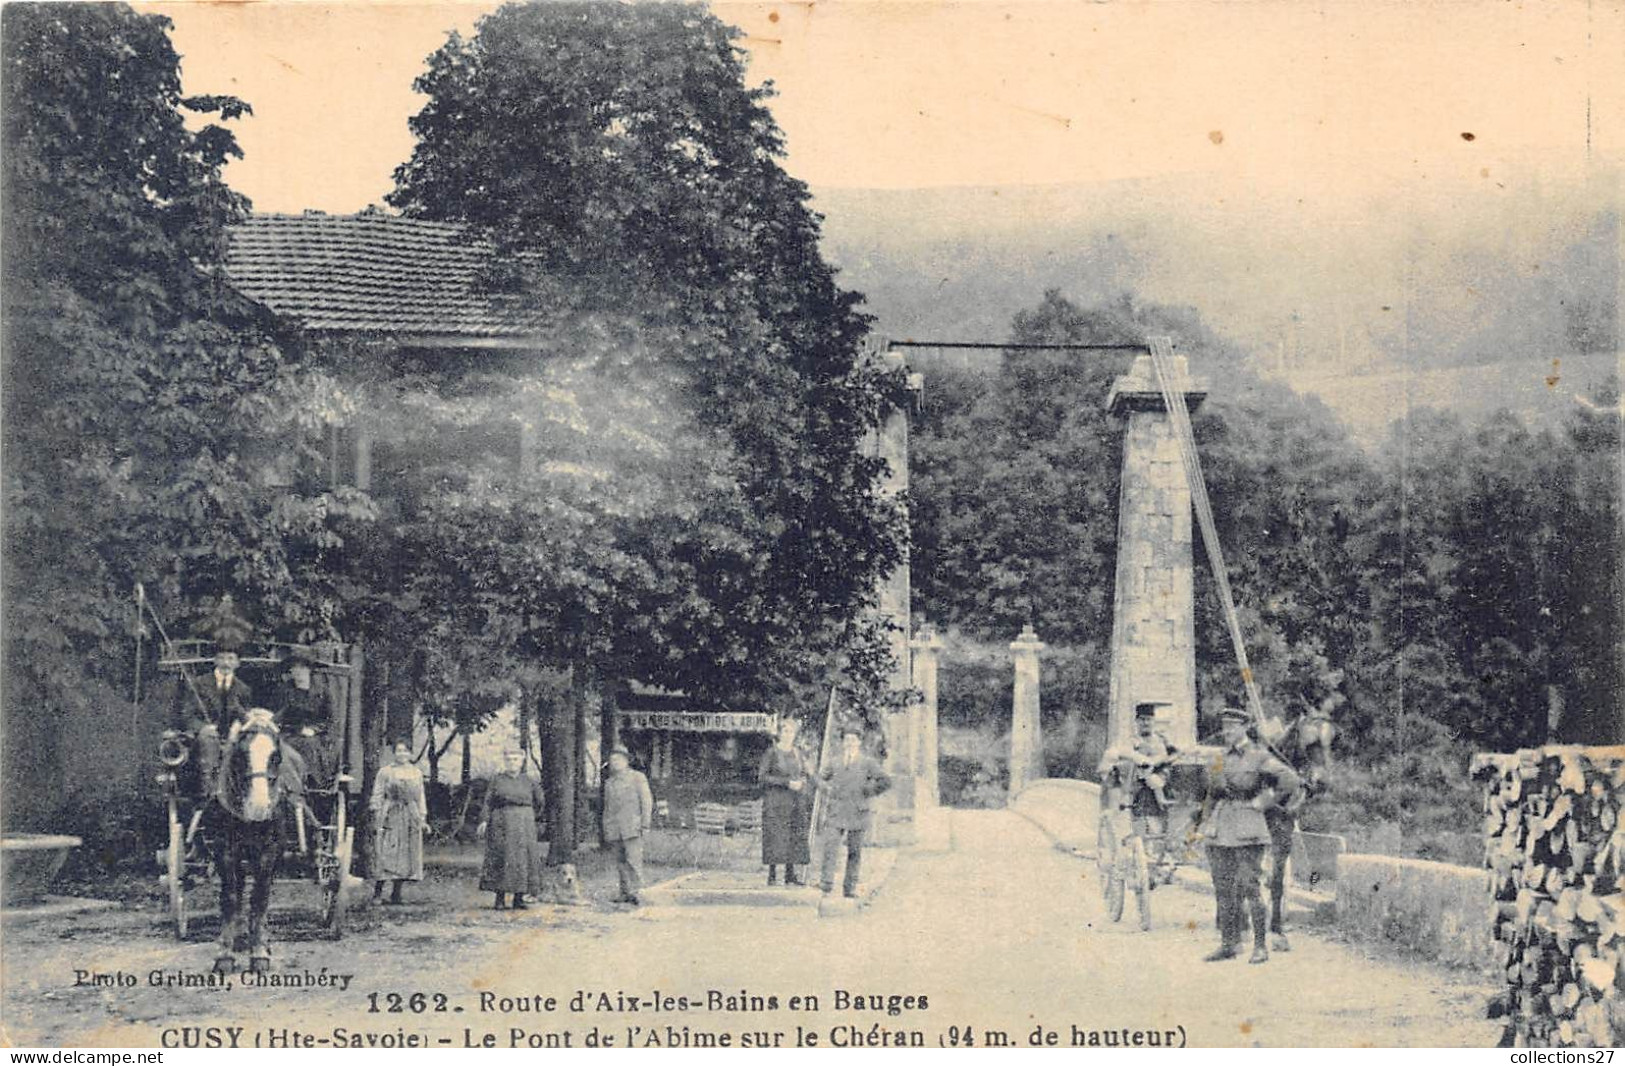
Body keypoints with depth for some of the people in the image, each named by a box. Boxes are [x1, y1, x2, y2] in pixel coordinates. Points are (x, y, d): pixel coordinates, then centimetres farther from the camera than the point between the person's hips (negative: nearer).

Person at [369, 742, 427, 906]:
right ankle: (377, 886, -4)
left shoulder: (416, 774, 14)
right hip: (390, 817, -3)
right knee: (386, 853, -11)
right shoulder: (385, 772, 4)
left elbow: (421, 798, 16)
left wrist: (423, 818, 11)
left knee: (406, 854, 0)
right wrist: (376, 817, -6)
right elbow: (377, 795, 2)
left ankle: (396, 892, 4)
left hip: (411, 818, 3)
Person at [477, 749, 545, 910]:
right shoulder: (496, 780, 6)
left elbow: (540, 804, 17)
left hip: (524, 824, 1)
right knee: (500, 859, -5)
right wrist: (484, 820, -9)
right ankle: (500, 898, -2)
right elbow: (488, 802, 1)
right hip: (501, 824, -1)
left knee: (522, 859, -2)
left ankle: (519, 898, 4)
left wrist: (534, 820, 14)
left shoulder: (530, 781, 9)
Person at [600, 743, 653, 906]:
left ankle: (635, 891, -16)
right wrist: (606, 831, 17)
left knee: (633, 859, -13)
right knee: (620, 862, 4)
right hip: (615, 830, 5)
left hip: (632, 827, -5)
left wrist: (645, 824, -7)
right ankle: (625, 892, 9)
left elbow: (647, 801, 1)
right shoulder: (609, 782, 19)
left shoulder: (637, 777, 4)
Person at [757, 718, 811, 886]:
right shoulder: (772, 752, -4)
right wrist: (786, 782, -15)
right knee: (775, 836, -7)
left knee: (795, 836, 2)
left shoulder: (797, 753, 12)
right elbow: (762, 776, -9)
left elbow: (804, 774, 21)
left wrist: (801, 783, -3)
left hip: (794, 801, 5)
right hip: (775, 800, -5)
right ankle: (772, 875, -3)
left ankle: (790, 873, 7)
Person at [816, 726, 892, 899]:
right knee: (830, 847, -9)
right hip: (835, 812, 2)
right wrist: (827, 788, 5)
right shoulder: (835, 764, 11)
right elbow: (821, 779, 26)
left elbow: (885, 782, -7)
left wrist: (865, 792, -7)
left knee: (855, 852, 3)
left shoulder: (868, 763, 1)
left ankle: (850, 888, 9)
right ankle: (826, 884, -6)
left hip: (858, 815, -2)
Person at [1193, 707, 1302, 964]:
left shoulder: (1258, 756, -4)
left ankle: (1260, 946, -4)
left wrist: (1262, 802, -8)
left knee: (1249, 887, -9)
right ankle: (1229, 943, 14)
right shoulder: (1221, 758, 15)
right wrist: (1207, 822, 12)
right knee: (1222, 888, 7)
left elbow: (1289, 779, -10)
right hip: (1220, 829, 7)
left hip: (1247, 827, -7)